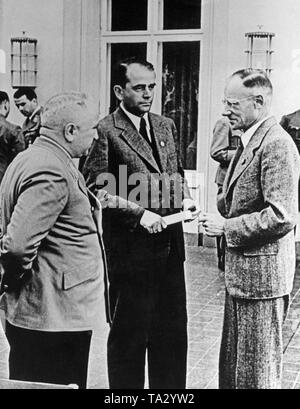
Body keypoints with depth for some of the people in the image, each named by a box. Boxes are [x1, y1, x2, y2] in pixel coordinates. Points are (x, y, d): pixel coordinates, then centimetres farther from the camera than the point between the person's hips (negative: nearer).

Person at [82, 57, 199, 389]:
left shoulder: (166, 126, 12)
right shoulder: (105, 132, -10)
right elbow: (95, 188, -14)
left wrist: (184, 197, 2)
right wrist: (139, 213, -20)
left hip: (169, 246, 7)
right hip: (130, 248, -6)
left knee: (172, 331, 16)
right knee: (129, 334, 8)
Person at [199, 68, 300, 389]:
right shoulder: (249, 141, 12)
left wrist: (226, 227, -18)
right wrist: (218, 210, 1)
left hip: (261, 275, -10)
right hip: (240, 273, 10)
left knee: (257, 375, 5)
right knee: (231, 367, 21)